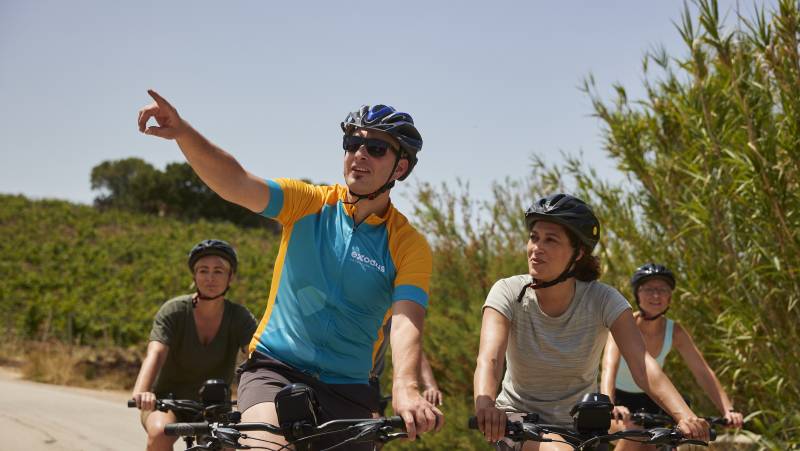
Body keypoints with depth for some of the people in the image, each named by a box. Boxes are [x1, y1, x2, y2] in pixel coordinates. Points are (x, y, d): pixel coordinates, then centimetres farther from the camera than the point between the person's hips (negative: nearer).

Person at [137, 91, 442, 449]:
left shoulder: (409, 246, -4)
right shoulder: (309, 203, -1)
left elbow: (406, 321, -20)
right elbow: (235, 184, -17)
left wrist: (406, 388, -40)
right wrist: (183, 132, -35)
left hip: (346, 389, 1)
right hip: (275, 367, -1)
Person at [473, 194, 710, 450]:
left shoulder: (602, 300, -14)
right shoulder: (508, 293, -15)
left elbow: (642, 363, -26)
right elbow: (488, 359, -31)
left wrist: (685, 416, -43)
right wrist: (485, 406, -54)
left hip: (580, 425, 2)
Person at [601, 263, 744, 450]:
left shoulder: (675, 332, -15)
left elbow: (703, 372, -18)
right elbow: (609, 368, -43)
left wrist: (728, 411, -33)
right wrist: (609, 406, -62)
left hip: (649, 401, 4)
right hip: (620, 398, -4)